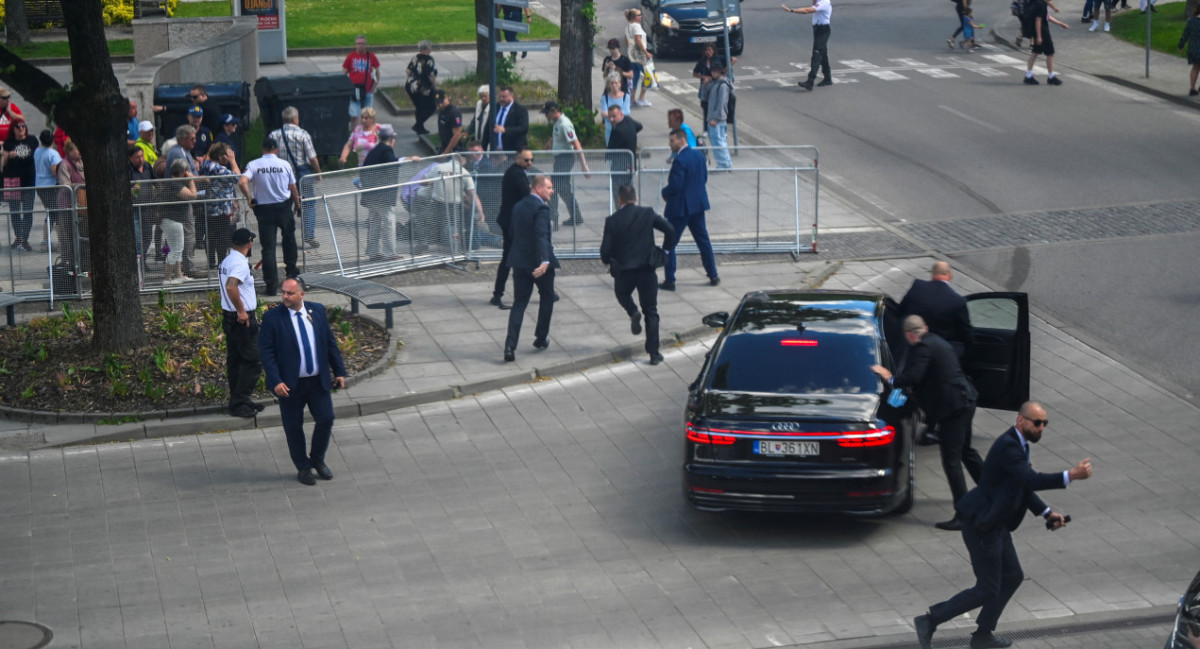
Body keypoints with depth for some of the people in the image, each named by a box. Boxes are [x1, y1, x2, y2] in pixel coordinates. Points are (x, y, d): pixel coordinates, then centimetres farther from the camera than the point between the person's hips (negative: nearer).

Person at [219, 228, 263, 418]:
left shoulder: (226, 261, 12)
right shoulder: (240, 263, -19)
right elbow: (231, 286, -35)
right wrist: (241, 311, -28)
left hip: (229, 316, 10)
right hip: (244, 320, -10)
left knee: (234, 360, 14)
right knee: (253, 361, -4)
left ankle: (237, 402, 21)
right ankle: (239, 403, -5)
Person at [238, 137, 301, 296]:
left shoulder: (254, 165, -5)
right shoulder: (284, 164, -2)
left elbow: (242, 182, -20)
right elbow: (293, 188, 2)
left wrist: (249, 199, -6)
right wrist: (297, 205, 17)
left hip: (264, 209, -1)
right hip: (284, 207, 1)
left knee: (268, 247, 1)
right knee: (289, 236, 28)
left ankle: (271, 285, -1)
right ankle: (291, 269, 37)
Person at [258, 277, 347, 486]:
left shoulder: (318, 311, 1)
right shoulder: (272, 318, -10)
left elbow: (330, 342, 9)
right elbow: (266, 351, -11)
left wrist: (339, 371, 8)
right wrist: (276, 381, -20)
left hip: (319, 381, 3)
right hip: (290, 383, -3)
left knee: (326, 419, 3)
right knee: (294, 427, 5)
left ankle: (317, 459, 27)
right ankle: (303, 467, 22)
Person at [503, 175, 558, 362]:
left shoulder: (518, 206, 9)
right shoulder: (541, 208, -16)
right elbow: (541, 235, -30)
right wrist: (545, 261, -39)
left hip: (520, 261, 6)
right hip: (538, 261, -6)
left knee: (519, 303, 5)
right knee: (547, 297, 18)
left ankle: (510, 346, -9)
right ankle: (541, 338, 26)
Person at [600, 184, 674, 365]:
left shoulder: (612, 221, -4)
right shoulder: (648, 214, -2)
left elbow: (605, 251, -7)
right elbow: (670, 229, -8)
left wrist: (608, 261, 16)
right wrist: (665, 249, 8)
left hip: (623, 270, 0)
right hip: (646, 268, 0)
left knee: (622, 293, 33)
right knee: (651, 312, 9)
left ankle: (633, 312, 1)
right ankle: (654, 353, 3)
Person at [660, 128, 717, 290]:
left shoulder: (680, 160, -21)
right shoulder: (699, 155, 5)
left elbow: (674, 185, -23)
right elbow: (704, 178, 12)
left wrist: (664, 193, -4)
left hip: (680, 207, -8)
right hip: (698, 204, 8)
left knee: (670, 244, 2)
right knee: (703, 240, 16)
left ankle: (669, 281, 3)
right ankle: (713, 275, 20)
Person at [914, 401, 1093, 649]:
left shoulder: (1018, 445, 10)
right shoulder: (1007, 447, -23)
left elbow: (1024, 487, 18)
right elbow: (1031, 480, -33)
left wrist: (1047, 513, 8)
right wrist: (1071, 476, -35)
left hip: (996, 526, 11)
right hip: (982, 528, -11)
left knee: (1012, 577, 18)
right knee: (987, 590, -2)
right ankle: (929, 621, 6)